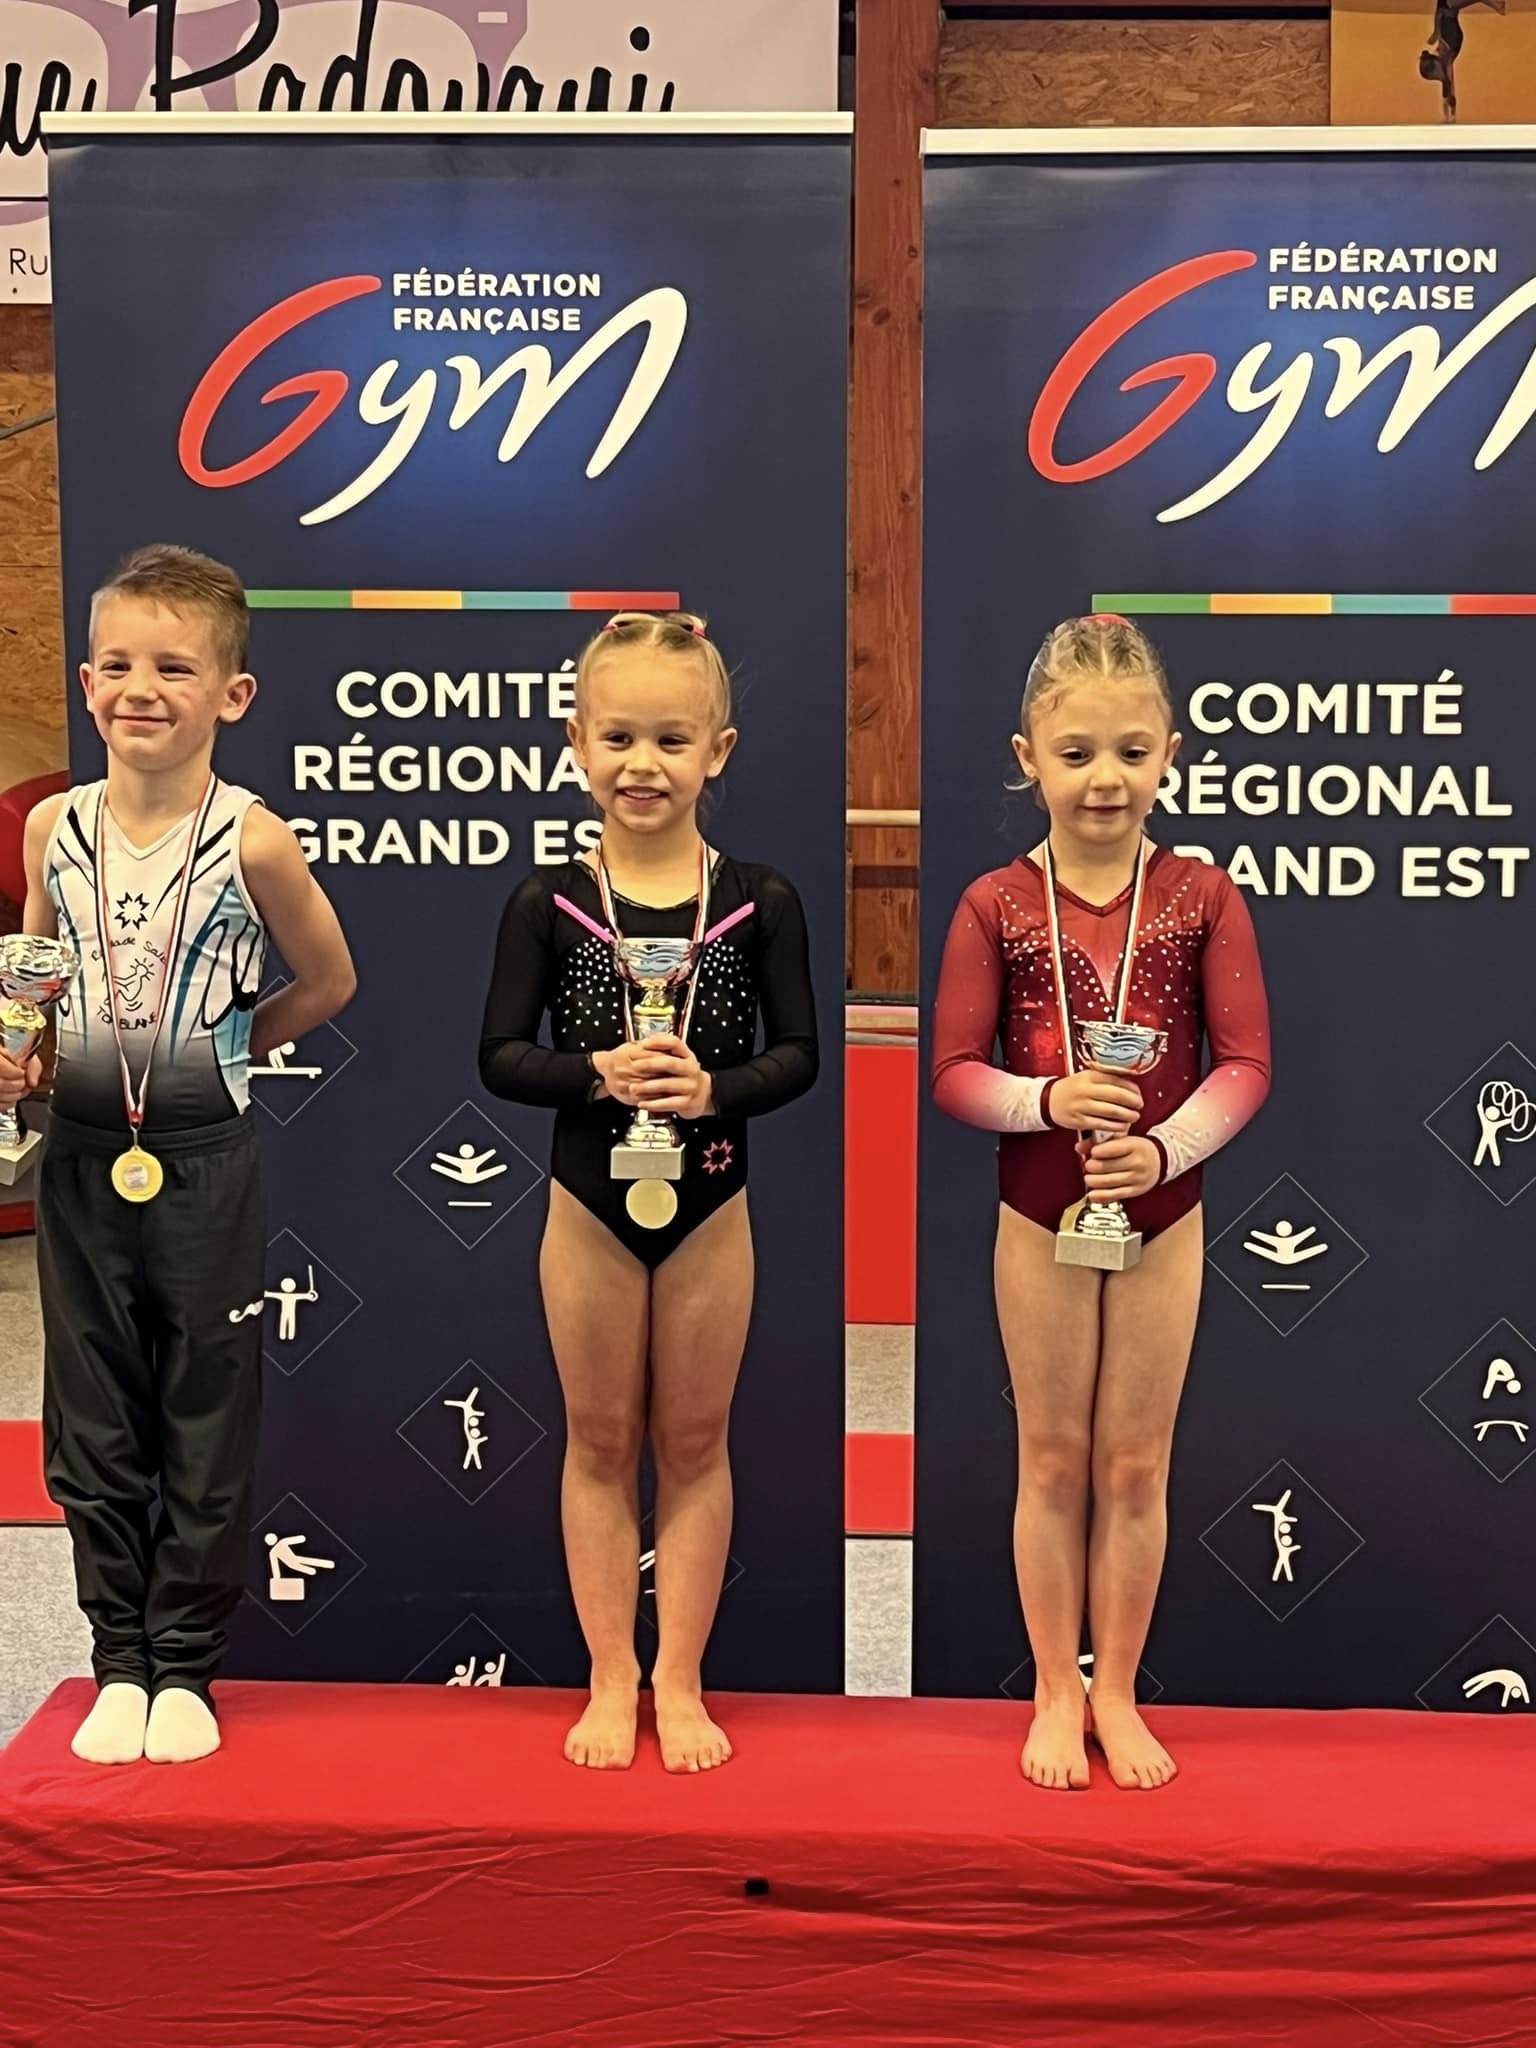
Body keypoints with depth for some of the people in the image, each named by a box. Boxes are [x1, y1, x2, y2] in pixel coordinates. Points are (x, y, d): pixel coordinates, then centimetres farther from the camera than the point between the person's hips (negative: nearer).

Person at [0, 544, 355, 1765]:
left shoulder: (252, 842, -12)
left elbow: (329, 982, 2)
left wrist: (221, 1050, 0)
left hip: (206, 1161, -3)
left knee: (206, 1423, 8)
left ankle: (187, 1667, 24)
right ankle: (121, 1662, 28)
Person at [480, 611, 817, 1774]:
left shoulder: (759, 902, -7)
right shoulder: (548, 904, -7)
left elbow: (799, 1053, -7)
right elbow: (501, 1056, -8)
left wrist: (716, 1088, -25)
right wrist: (596, 1073, -25)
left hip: (710, 1208, 0)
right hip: (591, 1205, 0)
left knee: (694, 1444, 12)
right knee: (600, 1442, 12)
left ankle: (679, 1682, 25)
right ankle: (611, 1681, 25)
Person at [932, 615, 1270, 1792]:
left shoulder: (1203, 897, -5)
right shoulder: (997, 906, -6)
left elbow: (1246, 1065, -8)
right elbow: (954, 1074, -7)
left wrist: (1164, 1149, -23)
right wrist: (1049, 1101, -25)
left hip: (1163, 1213, 0)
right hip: (1039, 1216, 0)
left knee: (1136, 1466, 10)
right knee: (1053, 1460, 11)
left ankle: (1118, 1695, 26)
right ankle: (1056, 1695, 25)